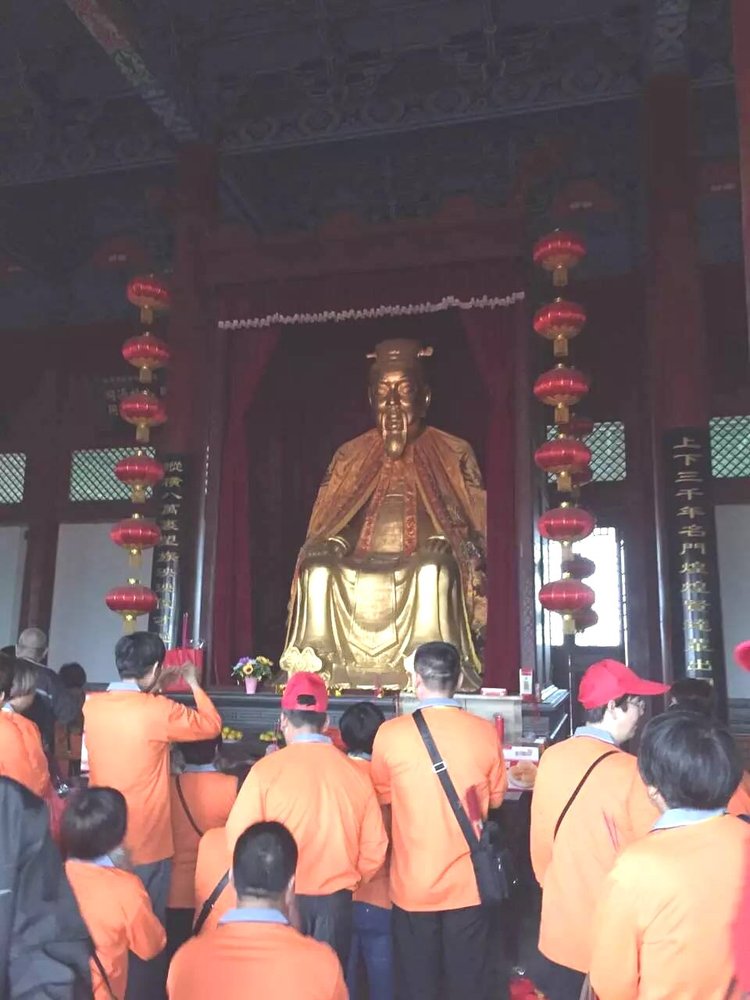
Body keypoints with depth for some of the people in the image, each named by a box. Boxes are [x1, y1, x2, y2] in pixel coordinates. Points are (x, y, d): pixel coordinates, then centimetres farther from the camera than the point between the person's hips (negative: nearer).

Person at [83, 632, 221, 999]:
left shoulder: (92, 705, -3)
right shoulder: (158, 710, -19)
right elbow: (212, 725, -3)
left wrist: (151, 691, 18)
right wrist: (193, 683, 8)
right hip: (146, 846, -6)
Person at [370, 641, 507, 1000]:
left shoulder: (391, 734, -13)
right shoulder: (485, 732, -9)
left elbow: (382, 796, 2)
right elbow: (495, 797, 6)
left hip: (412, 884, -1)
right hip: (469, 883, 1)